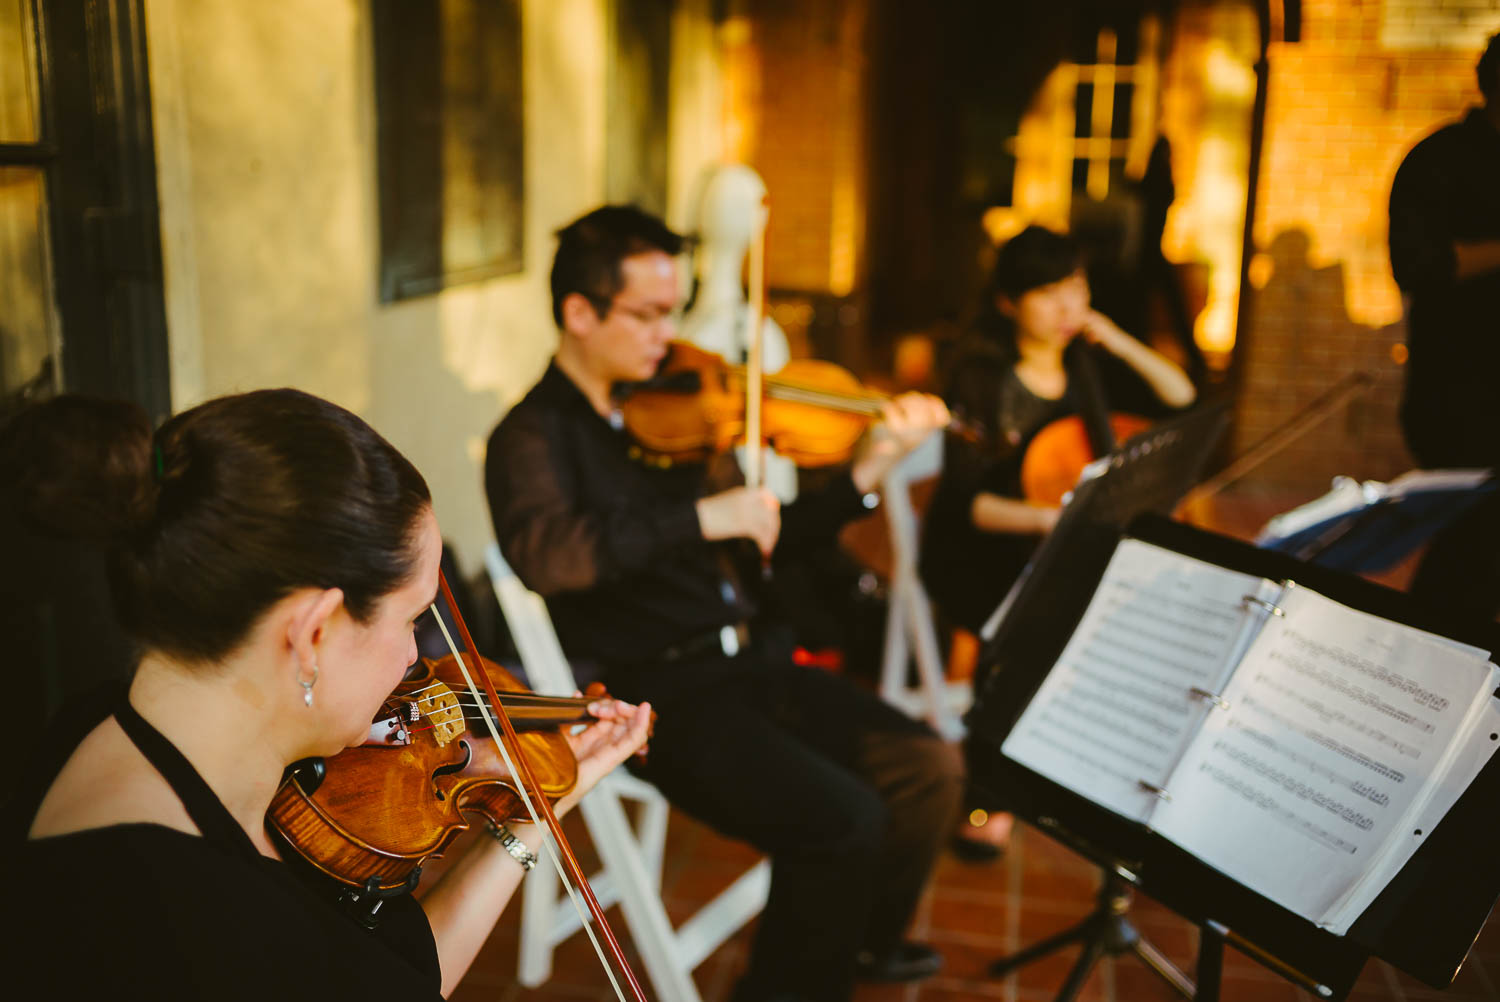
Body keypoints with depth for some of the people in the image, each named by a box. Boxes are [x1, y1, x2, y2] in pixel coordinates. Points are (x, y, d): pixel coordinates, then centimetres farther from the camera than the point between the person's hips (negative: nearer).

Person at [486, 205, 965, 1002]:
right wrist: (701, 516, -31)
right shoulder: (533, 438, -8)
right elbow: (544, 553, -31)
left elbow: (764, 549, 13)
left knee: (930, 769, 3)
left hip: (751, 663, 7)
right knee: (845, 822, -22)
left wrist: (868, 470, 3)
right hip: (661, 698, -7)